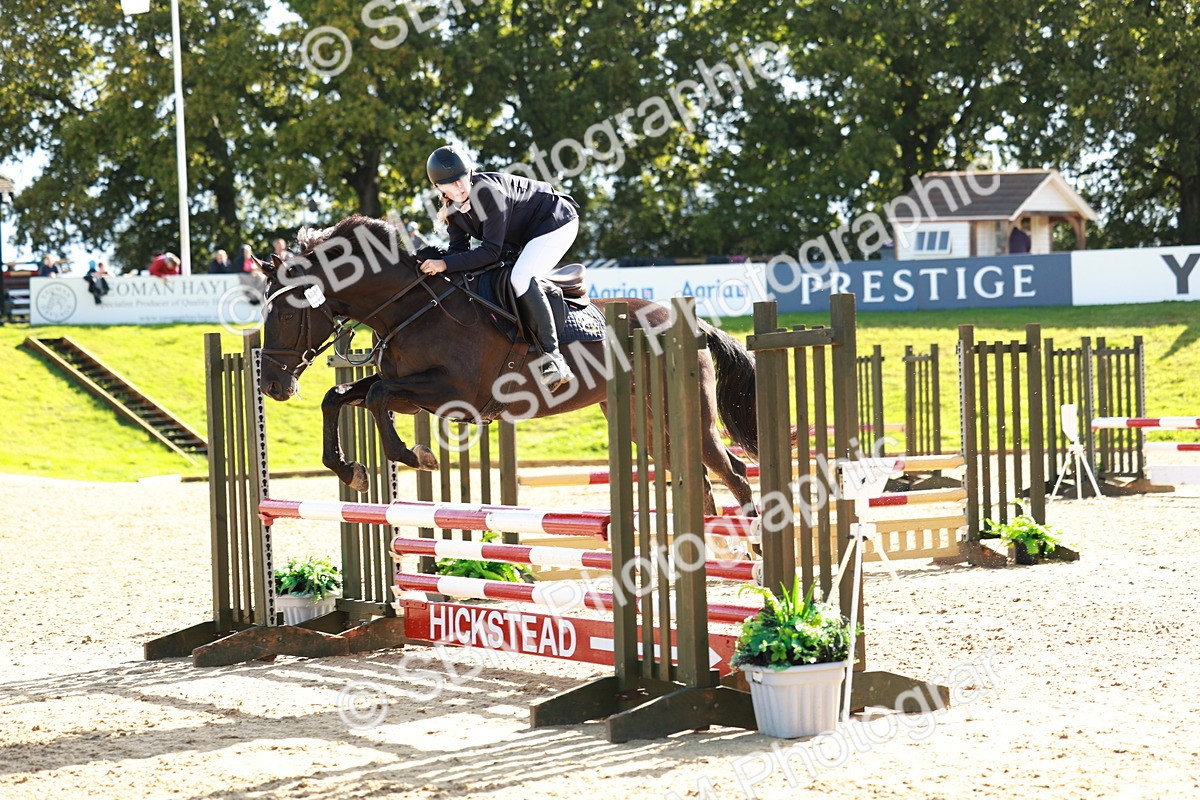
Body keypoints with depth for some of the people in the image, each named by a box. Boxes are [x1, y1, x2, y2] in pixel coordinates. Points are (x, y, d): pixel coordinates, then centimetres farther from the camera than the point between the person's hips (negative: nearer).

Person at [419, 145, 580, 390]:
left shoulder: (489, 191, -33)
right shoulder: (452, 208, -7)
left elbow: (491, 251, -33)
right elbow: (460, 248, -5)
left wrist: (446, 264, -37)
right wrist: (436, 264, -23)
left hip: (556, 222, -10)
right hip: (524, 236, 10)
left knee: (520, 278, -28)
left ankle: (554, 358, -29)